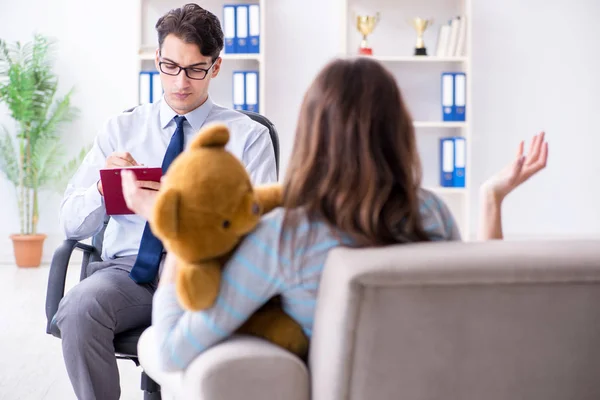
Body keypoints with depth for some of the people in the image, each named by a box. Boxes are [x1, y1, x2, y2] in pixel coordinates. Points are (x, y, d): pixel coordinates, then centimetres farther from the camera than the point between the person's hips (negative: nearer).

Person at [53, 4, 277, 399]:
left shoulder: (249, 136, 8)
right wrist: (103, 187, -13)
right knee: (79, 308, -31)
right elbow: (72, 223, 10)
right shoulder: (121, 129, 15)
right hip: (127, 268, 3)